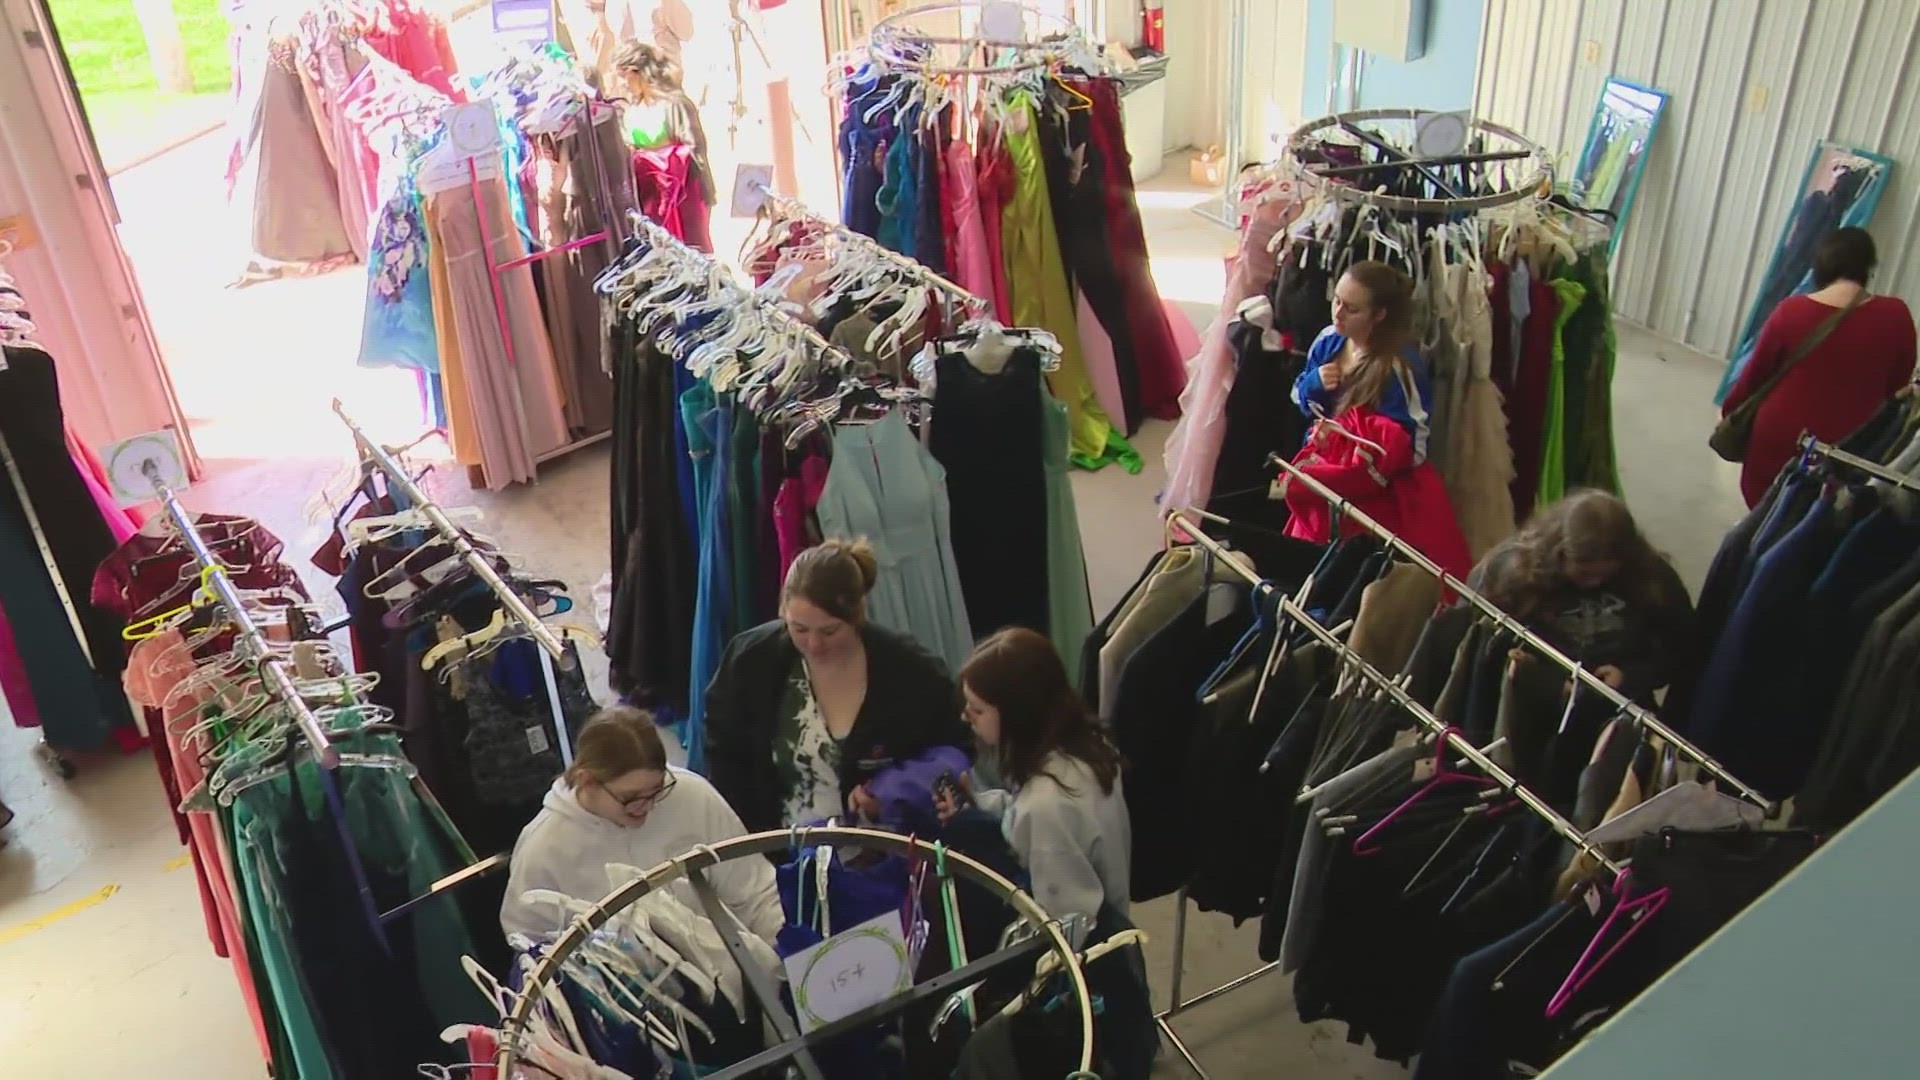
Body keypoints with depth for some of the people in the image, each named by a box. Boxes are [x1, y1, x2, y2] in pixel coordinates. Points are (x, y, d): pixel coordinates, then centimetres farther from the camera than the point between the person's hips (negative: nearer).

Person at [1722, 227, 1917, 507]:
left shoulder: (1792, 311, -13)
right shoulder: (1895, 316, -10)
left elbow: (1755, 374, -1)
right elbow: (1897, 384, 4)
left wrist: (1730, 410, 16)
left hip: (1779, 436, -1)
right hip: (1847, 448, 1)